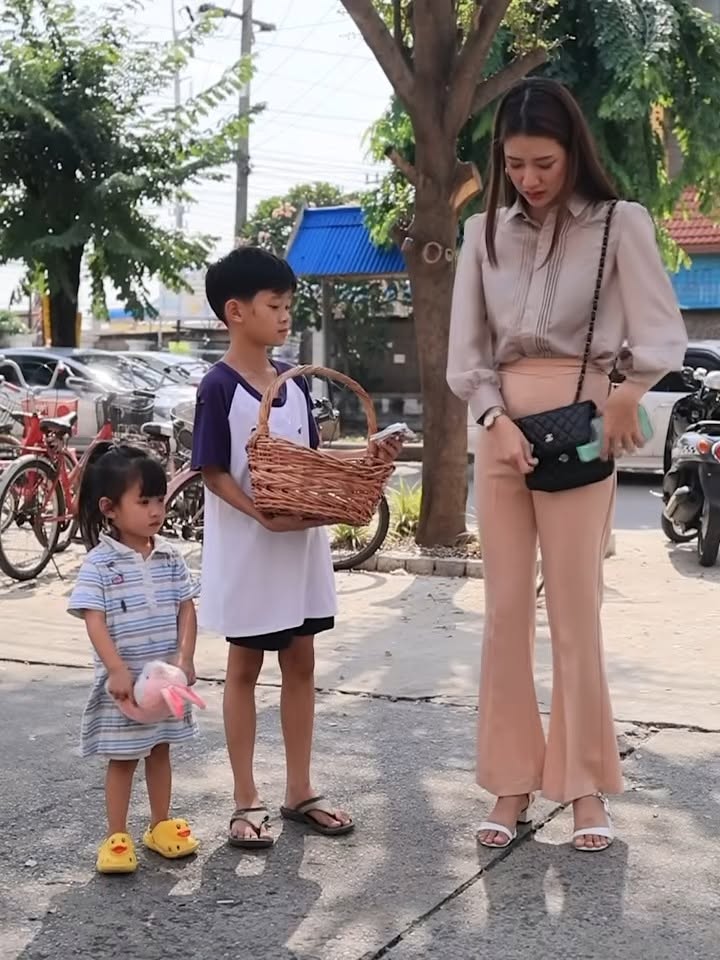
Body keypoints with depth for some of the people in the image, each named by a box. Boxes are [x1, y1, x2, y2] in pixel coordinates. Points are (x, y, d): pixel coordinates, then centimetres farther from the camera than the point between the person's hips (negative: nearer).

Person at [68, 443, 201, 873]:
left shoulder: (170, 558, 1)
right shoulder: (100, 563, -14)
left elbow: (187, 610, 0)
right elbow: (94, 622, -18)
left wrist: (184, 658, -13)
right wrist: (118, 671, -27)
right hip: (122, 681, -4)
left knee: (160, 750, 17)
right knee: (122, 758, 6)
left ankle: (161, 825, 30)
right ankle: (118, 837, 17)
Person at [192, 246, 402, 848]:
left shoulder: (296, 382, 7)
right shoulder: (219, 387, -13)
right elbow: (213, 473, -14)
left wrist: (366, 458, -2)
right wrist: (264, 515, -27)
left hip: (301, 542, 6)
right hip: (246, 546, -6)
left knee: (301, 663, 12)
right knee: (245, 667, 6)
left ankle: (299, 791, 24)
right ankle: (247, 801, 16)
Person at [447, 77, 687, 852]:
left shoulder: (620, 223, -1)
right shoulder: (484, 232, 10)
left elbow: (663, 336, -6)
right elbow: (465, 351, 8)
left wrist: (625, 398, -21)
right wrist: (496, 418, -8)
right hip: (499, 426, 4)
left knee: (574, 611, -1)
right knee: (504, 611, 5)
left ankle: (585, 786, 10)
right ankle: (512, 782, 13)